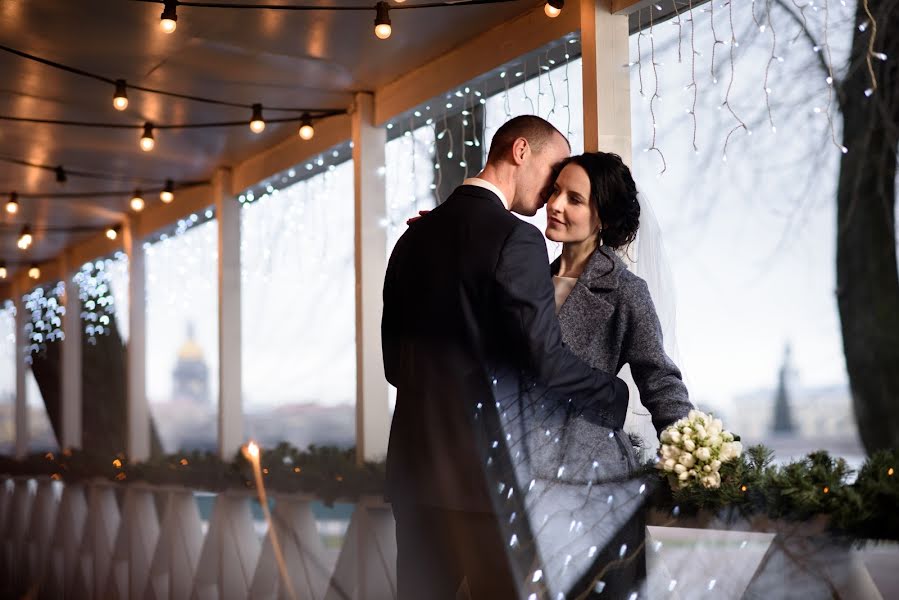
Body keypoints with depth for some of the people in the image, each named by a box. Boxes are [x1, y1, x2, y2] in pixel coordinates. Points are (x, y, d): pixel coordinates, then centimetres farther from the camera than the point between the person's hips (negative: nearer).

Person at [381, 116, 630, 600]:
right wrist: (618, 397, -2)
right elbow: (546, 359, -17)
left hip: (414, 462, 8)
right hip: (485, 467, -7)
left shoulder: (414, 236, 11)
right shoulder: (515, 239, -12)